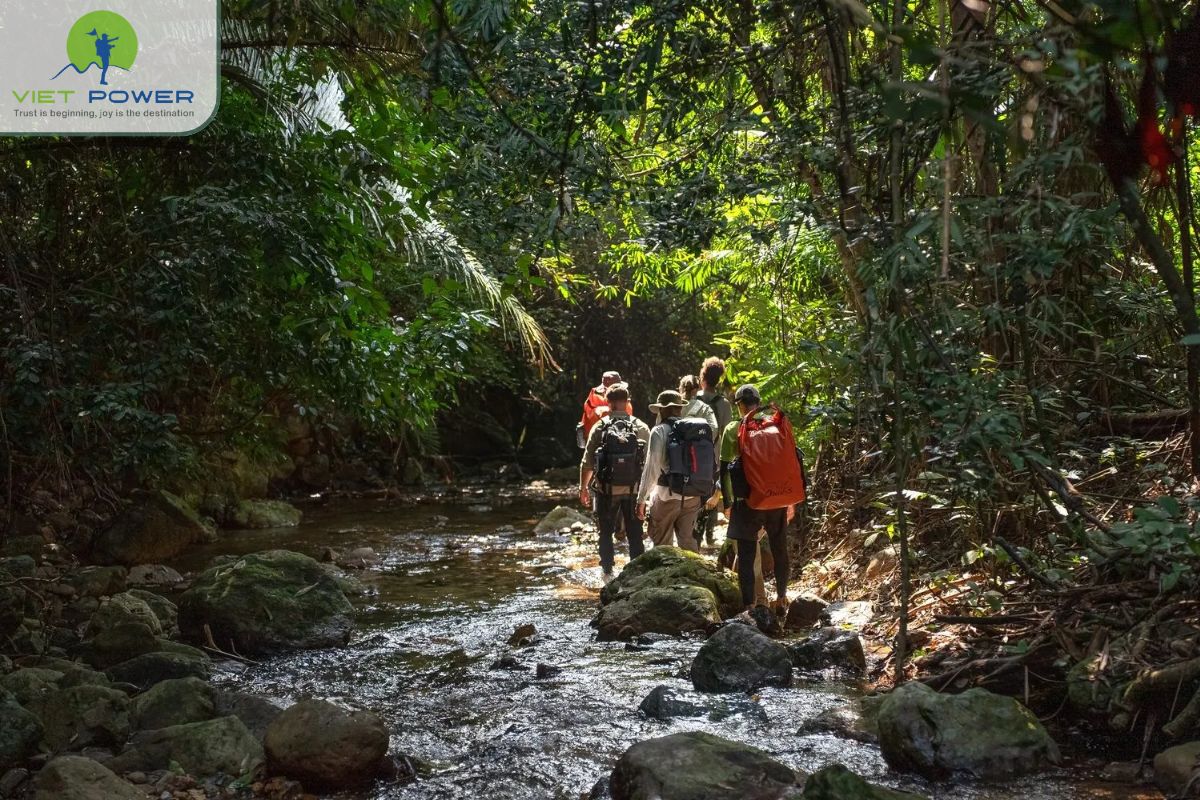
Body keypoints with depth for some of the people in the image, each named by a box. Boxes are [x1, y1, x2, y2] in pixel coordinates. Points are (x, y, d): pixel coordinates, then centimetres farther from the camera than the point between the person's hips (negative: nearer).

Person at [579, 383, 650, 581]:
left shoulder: (600, 428, -6)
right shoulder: (641, 428, -4)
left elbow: (587, 462, -4)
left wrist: (583, 488, 9)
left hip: (606, 490, 0)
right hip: (634, 490, 1)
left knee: (606, 533, 14)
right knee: (635, 535, 9)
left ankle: (607, 573, 16)